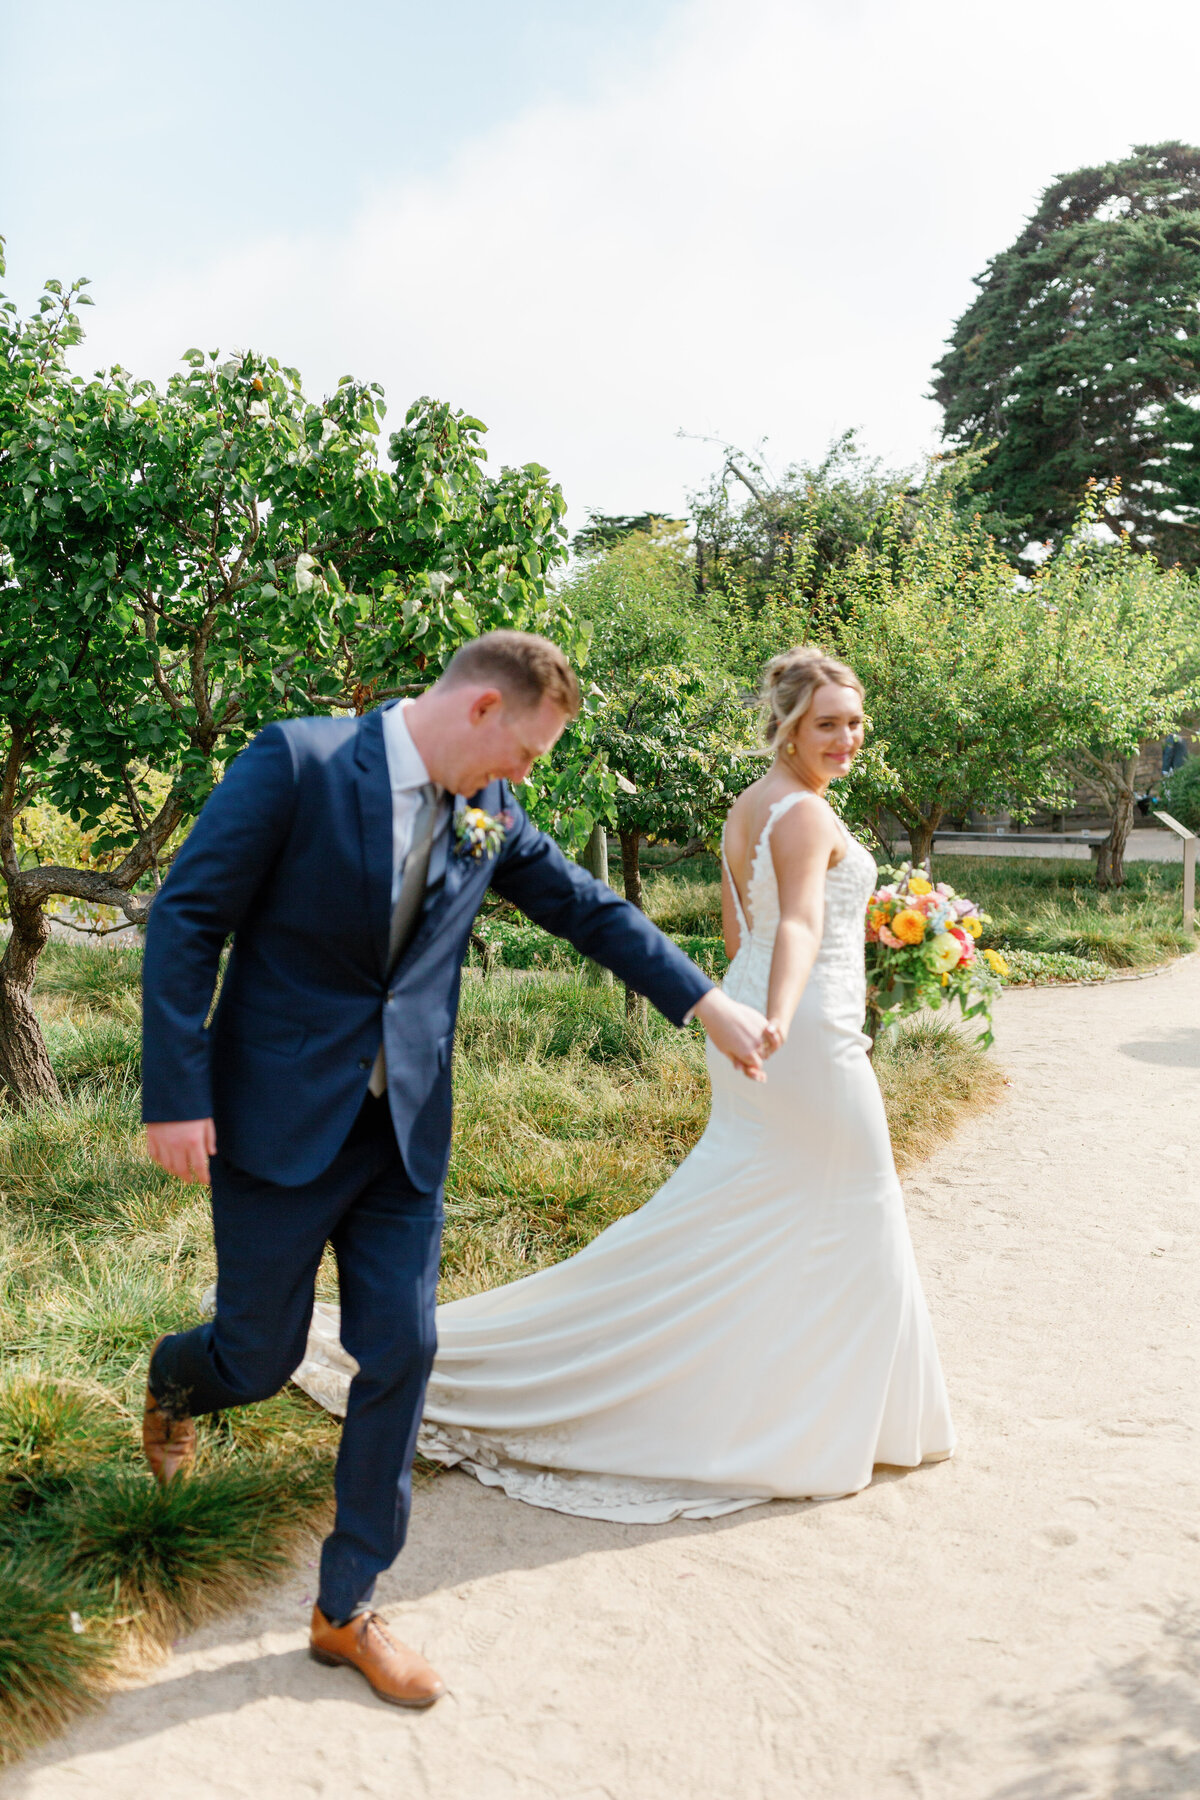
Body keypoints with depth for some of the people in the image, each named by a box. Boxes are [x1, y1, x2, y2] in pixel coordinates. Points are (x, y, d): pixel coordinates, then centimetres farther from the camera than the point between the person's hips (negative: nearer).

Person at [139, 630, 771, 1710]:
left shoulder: (488, 814, 4)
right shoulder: (298, 761, -13)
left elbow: (589, 908, 13)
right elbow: (187, 917, -12)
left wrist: (707, 1002, 11)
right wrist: (177, 1094, -15)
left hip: (405, 1129, 5)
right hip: (279, 1122, -4)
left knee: (401, 1354, 5)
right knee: (262, 1355, 7)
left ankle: (346, 1609, 23)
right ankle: (175, 1380, 47)